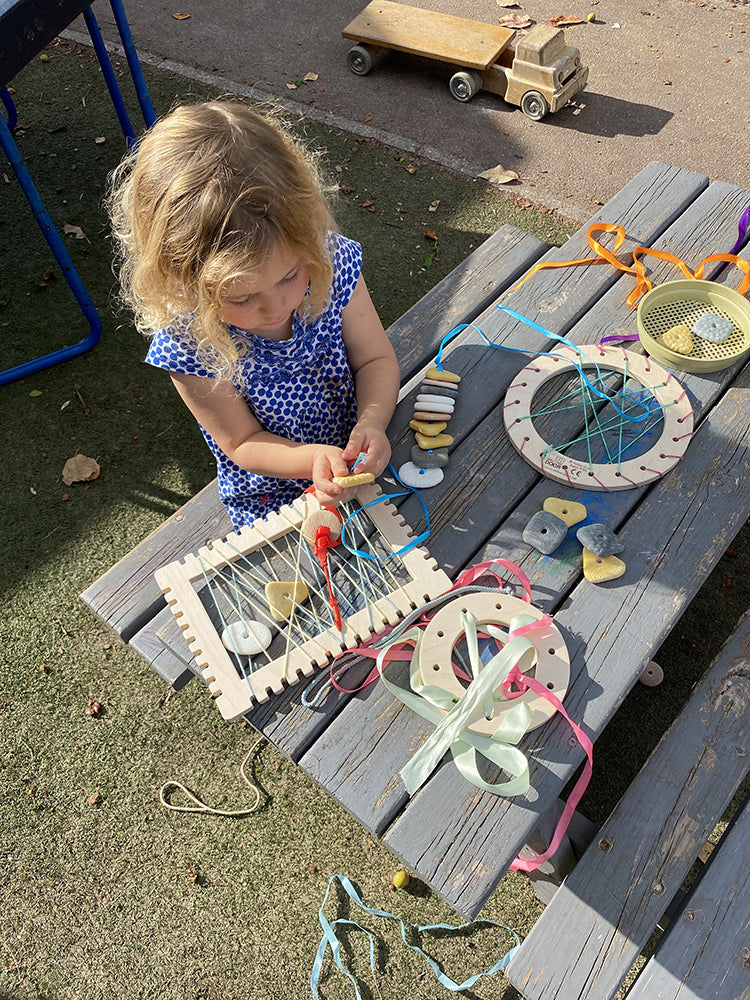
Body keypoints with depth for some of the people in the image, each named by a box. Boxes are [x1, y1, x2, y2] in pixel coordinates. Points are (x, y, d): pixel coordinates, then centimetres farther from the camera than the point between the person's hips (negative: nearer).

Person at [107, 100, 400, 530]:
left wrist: (372, 422, -31)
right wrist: (312, 459, -35)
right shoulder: (188, 343, -27)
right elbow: (242, 443, -16)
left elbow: (376, 358, -11)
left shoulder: (331, 262, -21)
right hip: (272, 501, -2)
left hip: (361, 464, 2)